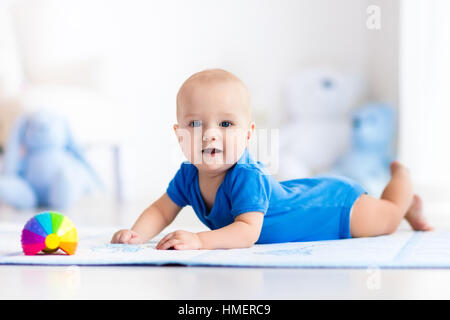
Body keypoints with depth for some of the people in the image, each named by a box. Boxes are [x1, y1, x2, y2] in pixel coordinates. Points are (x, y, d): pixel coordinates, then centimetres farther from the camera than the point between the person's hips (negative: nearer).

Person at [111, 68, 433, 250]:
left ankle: (400, 175, 49)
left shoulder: (246, 177, -43)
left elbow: (248, 232, -49)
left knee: (388, 217, 18)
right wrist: (136, 234, -31)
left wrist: (199, 240, -62)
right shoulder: (188, 176, -21)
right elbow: (162, 210, -11)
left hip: (335, 204, -7)